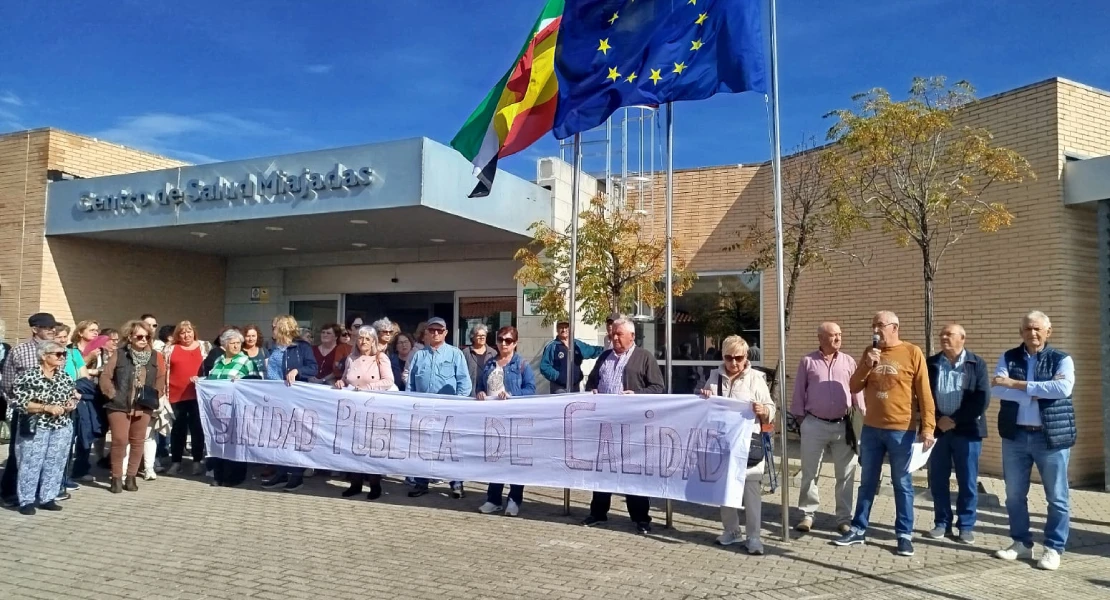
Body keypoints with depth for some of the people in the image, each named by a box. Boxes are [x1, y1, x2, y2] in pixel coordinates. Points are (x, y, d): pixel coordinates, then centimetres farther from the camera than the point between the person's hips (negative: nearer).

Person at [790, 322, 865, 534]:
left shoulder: (848, 362, 6)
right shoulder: (807, 361, 2)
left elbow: (857, 391, 7)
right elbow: (799, 391, 5)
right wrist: (800, 416, 2)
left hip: (843, 426, 2)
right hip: (814, 425, -1)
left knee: (846, 474, 6)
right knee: (809, 473, 5)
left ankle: (844, 518, 16)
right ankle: (807, 515, 17)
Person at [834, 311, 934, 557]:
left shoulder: (912, 353, -5)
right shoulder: (870, 352, 9)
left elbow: (924, 393, -7)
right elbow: (855, 387, 8)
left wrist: (927, 427, -13)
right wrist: (866, 365, -9)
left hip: (901, 430, -4)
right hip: (871, 428, 4)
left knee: (902, 484, 5)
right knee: (867, 482, 12)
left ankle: (904, 534, 14)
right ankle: (858, 529, 20)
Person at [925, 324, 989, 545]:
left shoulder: (977, 364, 0)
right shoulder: (930, 363, 6)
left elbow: (982, 398, -8)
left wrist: (955, 420, -12)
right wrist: (937, 419, -10)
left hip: (967, 430, -2)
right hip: (937, 429, 2)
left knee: (968, 481, 4)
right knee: (937, 480, 6)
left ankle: (966, 526, 15)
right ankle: (942, 523, 17)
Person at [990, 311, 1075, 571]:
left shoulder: (1062, 360, 0)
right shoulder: (1008, 358, 5)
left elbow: (1063, 388, -20)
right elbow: (997, 389, -9)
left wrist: (1018, 384, -18)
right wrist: (1034, 394, -19)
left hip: (1052, 436, -2)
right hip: (1015, 435, 3)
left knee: (1056, 497, 4)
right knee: (1014, 494, 11)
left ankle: (1053, 548, 16)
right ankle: (1021, 542, 24)